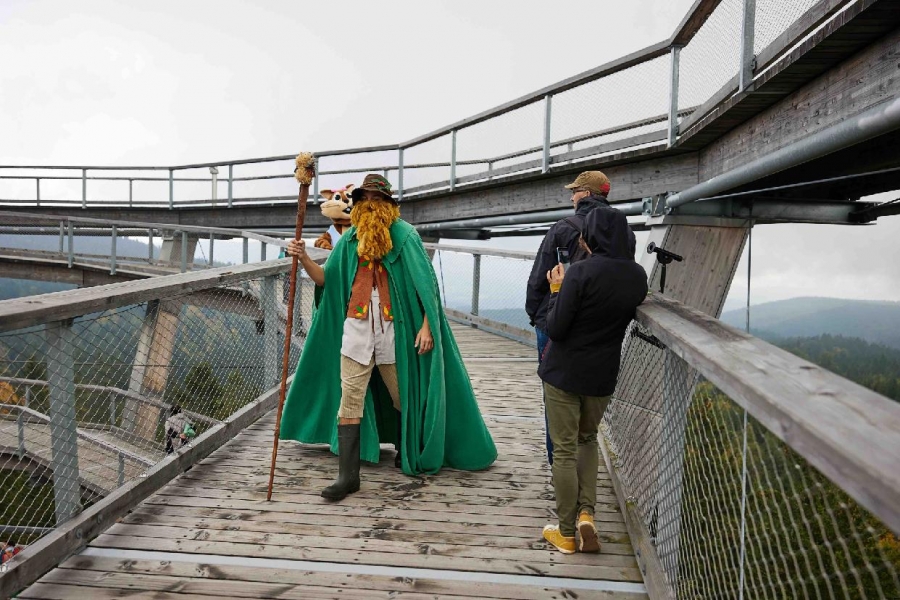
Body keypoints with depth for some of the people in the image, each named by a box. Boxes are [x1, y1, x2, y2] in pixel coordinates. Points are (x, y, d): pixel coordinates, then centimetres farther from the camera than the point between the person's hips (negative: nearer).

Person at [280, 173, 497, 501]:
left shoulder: (404, 235, -2)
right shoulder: (349, 239, 10)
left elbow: (426, 282, -5)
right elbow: (325, 279, 8)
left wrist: (427, 326, -12)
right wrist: (304, 258, -9)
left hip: (394, 329, -2)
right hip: (356, 328, 3)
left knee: (405, 397, 13)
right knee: (349, 400, -1)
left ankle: (408, 453, 39)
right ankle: (348, 474, 5)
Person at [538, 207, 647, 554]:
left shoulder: (581, 272, -19)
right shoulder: (637, 277, -1)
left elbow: (555, 329, -18)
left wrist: (556, 290, -4)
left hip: (564, 372, -5)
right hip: (603, 376, 5)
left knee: (564, 450, 8)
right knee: (587, 438, 27)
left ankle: (566, 533, 19)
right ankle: (586, 513, 15)